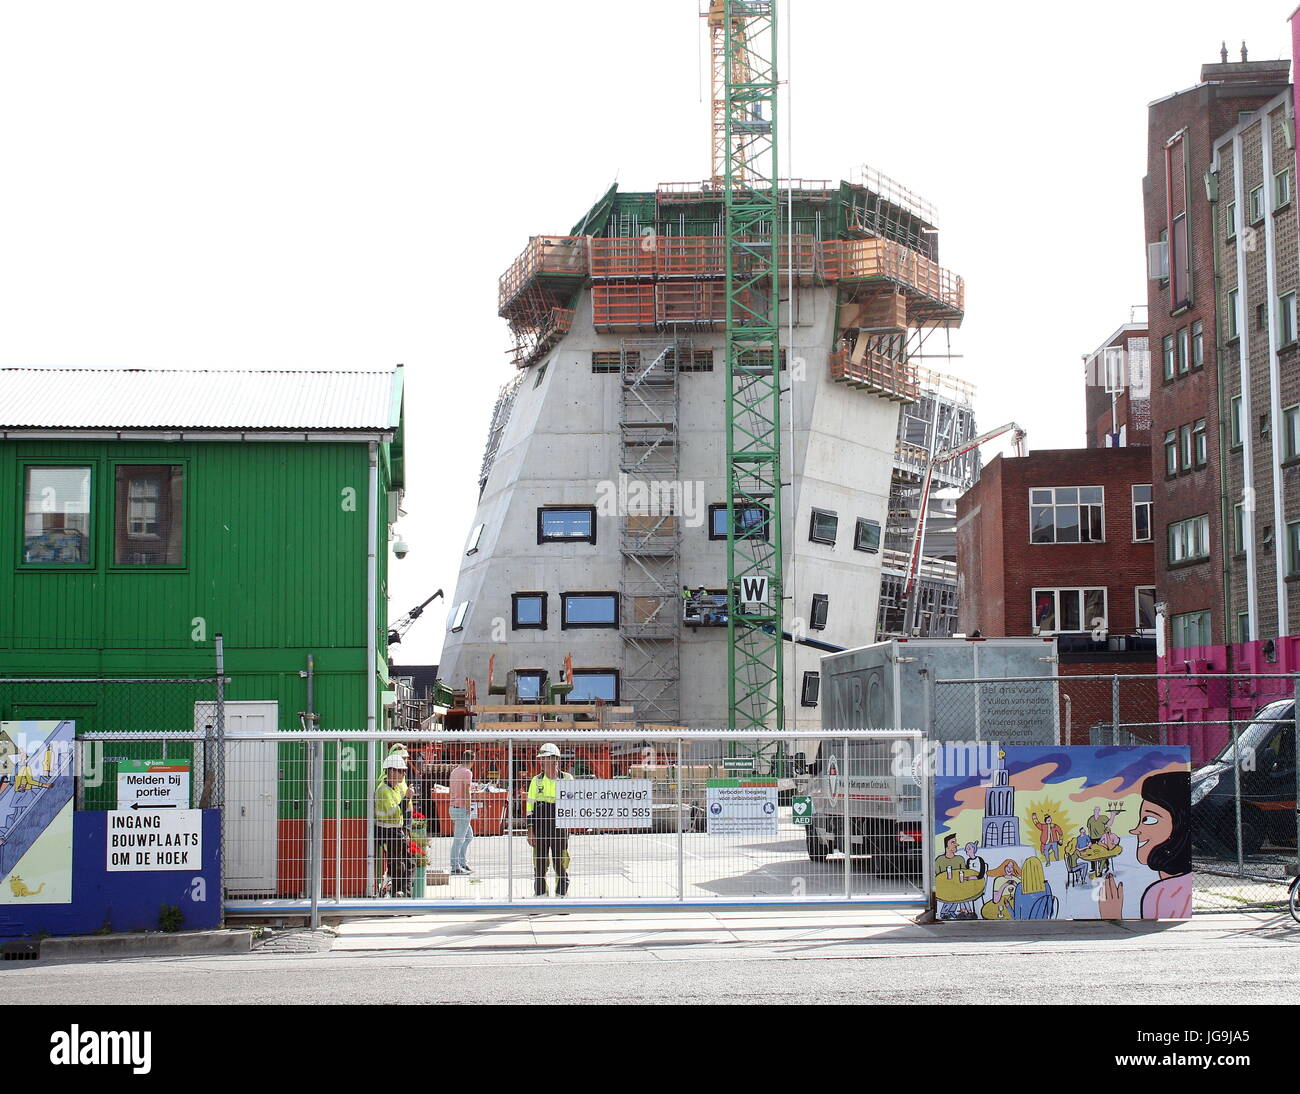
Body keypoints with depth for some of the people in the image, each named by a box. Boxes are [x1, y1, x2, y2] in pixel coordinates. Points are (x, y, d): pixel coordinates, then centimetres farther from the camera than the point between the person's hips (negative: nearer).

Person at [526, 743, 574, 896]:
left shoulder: (567, 779, 2)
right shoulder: (536, 780, 5)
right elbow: (530, 806, 5)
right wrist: (530, 830, -1)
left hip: (560, 829, -1)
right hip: (540, 830, 1)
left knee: (561, 866, 2)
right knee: (539, 865, 3)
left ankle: (561, 895, 13)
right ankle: (540, 895, 11)